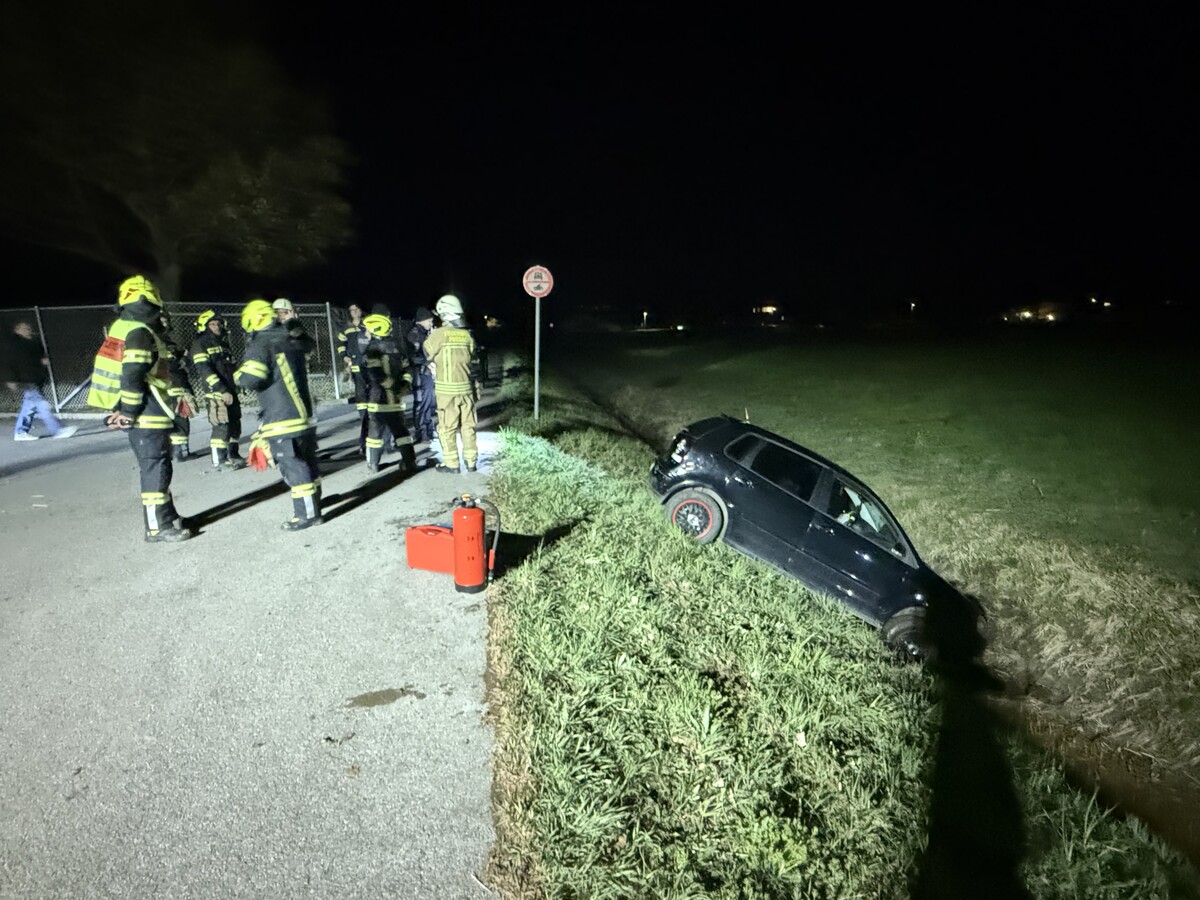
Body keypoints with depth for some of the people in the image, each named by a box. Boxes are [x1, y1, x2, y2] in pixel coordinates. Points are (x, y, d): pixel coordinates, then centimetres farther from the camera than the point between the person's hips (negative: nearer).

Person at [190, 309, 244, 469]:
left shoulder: (223, 343, 20)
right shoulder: (200, 344, -5)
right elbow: (205, 370, -14)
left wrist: (235, 387, 16)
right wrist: (222, 390, -20)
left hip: (231, 391, 8)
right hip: (216, 392, -8)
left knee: (235, 424, 11)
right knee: (221, 426, -10)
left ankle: (233, 455, 23)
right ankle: (219, 460, -1)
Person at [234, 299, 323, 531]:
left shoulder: (260, 344, -9)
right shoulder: (292, 342, 16)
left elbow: (251, 379, -16)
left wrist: (238, 376, 3)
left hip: (282, 420, -8)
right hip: (304, 413, 8)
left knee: (292, 466, -5)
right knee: (308, 461, 15)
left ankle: (307, 514, -3)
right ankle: (313, 503, 27)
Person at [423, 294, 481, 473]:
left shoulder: (438, 334, -10)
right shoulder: (466, 334, 3)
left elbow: (427, 353, 4)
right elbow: (473, 360, 9)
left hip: (446, 388, -4)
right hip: (466, 386, 4)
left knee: (447, 427, 4)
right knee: (468, 425, 11)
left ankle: (451, 463, 7)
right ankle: (471, 461, 15)